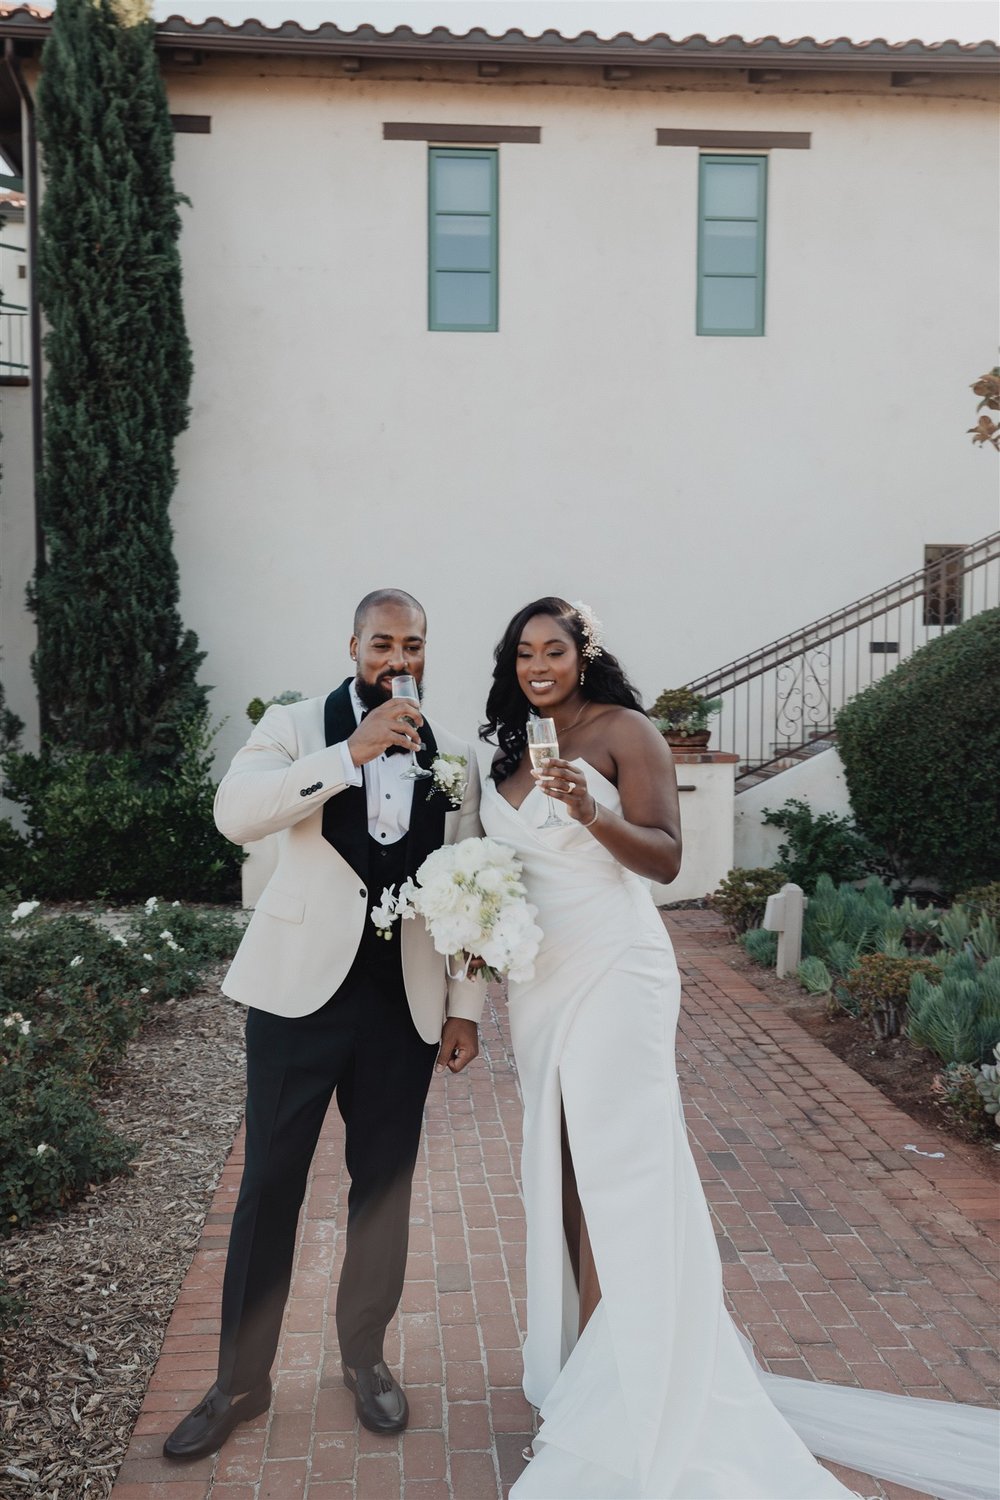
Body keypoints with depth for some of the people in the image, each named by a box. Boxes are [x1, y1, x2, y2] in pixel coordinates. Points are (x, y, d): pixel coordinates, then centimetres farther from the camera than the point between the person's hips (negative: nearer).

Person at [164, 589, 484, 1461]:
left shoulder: (457, 758, 7)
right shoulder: (296, 726, 1)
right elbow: (236, 812, -17)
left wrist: (466, 1006, 3)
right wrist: (354, 752, -23)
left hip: (406, 1000, 2)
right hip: (302, 988, -2)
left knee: (384, 1185, 12)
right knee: (270, 1185, 5)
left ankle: (365, 1356, 33)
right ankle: (242, 1380, 22)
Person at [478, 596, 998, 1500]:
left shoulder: (624, 732, -7)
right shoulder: (510, 754, 13)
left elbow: (665, 857, -13)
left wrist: (593, 814, -29)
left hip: (613, 976, -7)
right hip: (538, 981, 7)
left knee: (610, 1171, -3)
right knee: (560, 1168, 11)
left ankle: (609, 1400, 7)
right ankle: (578, 1359, 24)